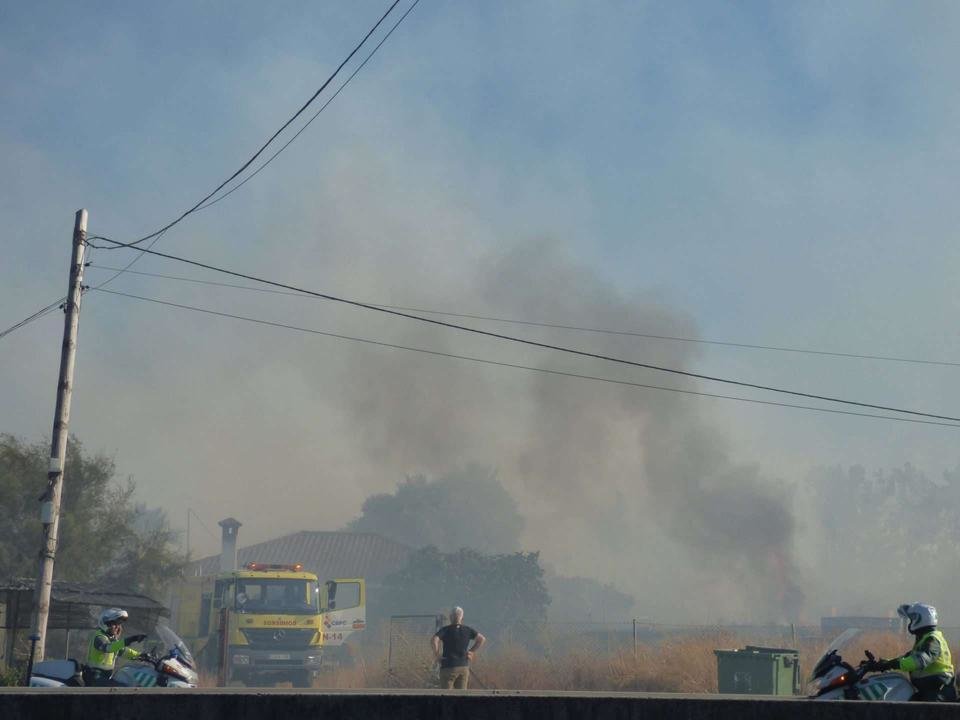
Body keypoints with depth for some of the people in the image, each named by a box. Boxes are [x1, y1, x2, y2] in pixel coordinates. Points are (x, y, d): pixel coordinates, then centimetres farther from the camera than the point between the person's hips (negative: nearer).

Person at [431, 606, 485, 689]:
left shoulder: (445, 630, -6)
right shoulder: (467, 630, 5)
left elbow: (433, 640, -22)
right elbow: (482, 639, 3)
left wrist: (436, 654, -9)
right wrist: (472, 651, 6)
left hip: (449, 667, -4)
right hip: (464, 667, 4)